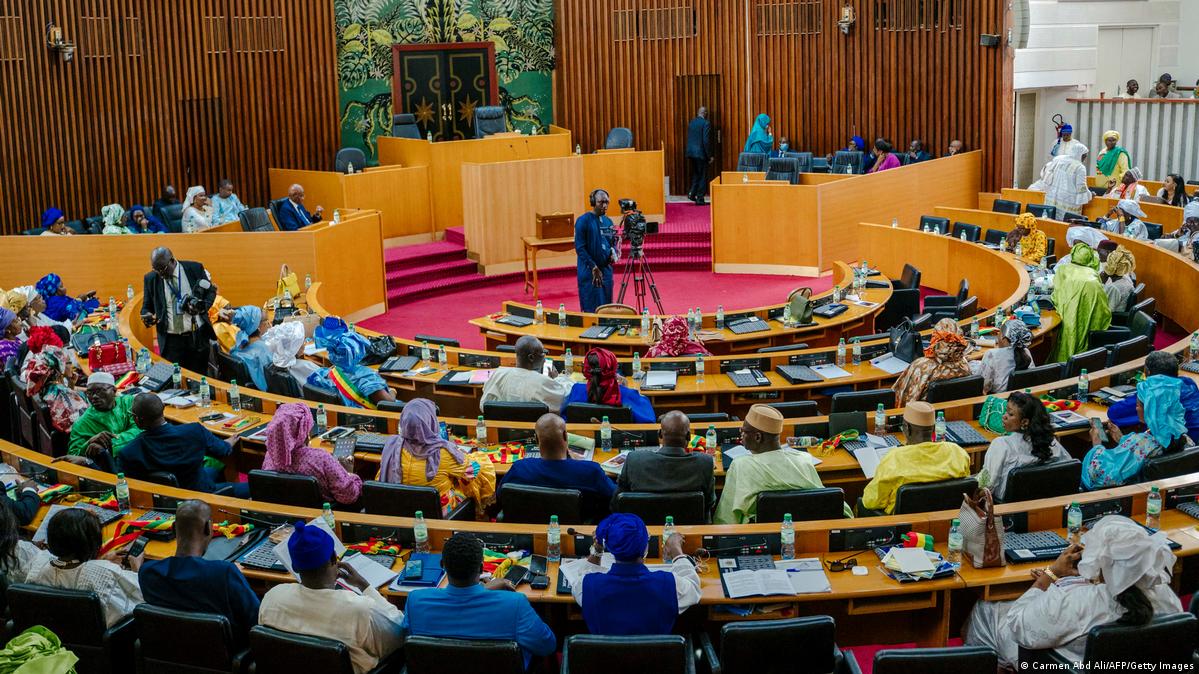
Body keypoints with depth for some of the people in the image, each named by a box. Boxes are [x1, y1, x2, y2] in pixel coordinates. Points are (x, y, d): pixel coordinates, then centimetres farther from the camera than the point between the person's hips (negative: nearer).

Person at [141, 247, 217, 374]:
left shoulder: (195, 268, -3)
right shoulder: (150, 278, 0)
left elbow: (211, 291, 8)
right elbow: (147, 306, 10)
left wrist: (202, 307, -12)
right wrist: (147, 316, -14)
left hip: (198, 336, 0)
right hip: (170, 340, 0)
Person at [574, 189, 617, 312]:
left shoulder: (608, 221, 12)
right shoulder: (583, 221, -8)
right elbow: (579, 247, -12)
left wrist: (613, 252, -2)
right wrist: (594, 267, -16)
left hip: (606, 269, 6)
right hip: (589, 271, -6)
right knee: (592, 309, -4)